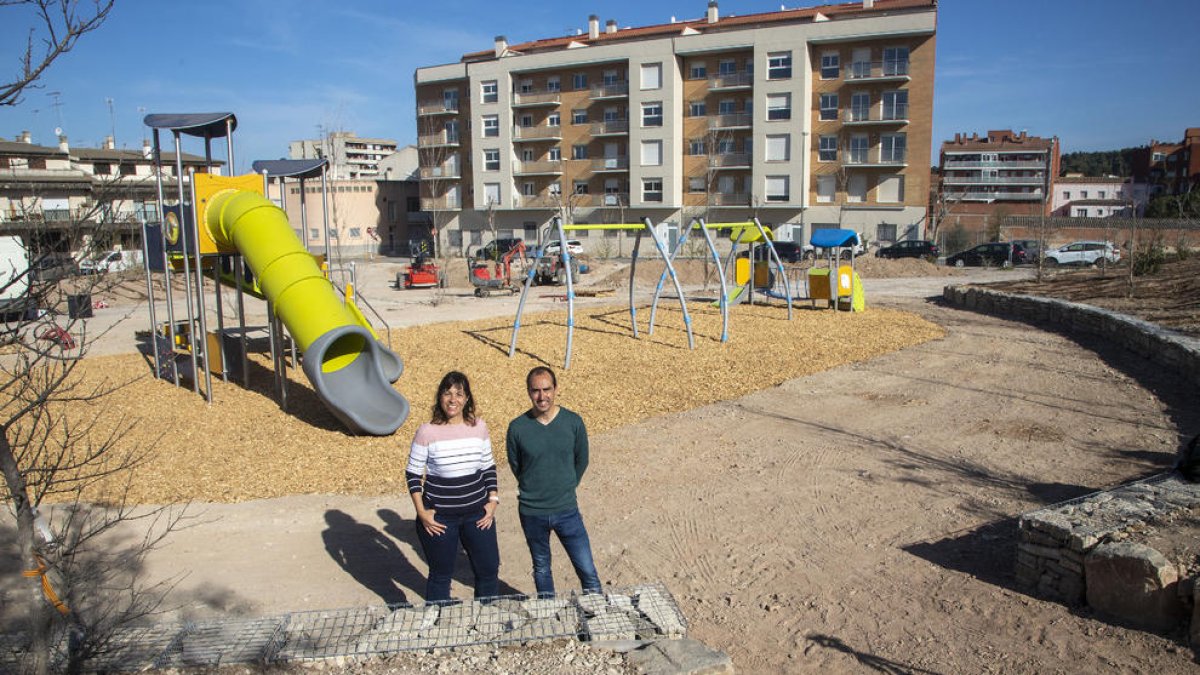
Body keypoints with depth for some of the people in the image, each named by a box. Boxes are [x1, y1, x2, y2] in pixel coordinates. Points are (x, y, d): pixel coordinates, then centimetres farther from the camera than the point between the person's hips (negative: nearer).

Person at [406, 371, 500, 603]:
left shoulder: (479, 427, -3)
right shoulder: (427, 431, -11)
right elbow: (413, 473, -4)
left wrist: (493, 500, 1)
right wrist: (421, 511, -9)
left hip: (477, 513, 3)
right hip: (438, 518, -3)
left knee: (489, 570, 11)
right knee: (441, 574, 12)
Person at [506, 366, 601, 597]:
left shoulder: (574, 422, -11)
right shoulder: (517, 428, -12)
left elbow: (582, 461, 4)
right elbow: (515, 465, 4)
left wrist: (565, 488, 8)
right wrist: (532, 491, 9)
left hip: (567, 510, 0)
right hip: (532, 513, 0)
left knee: (587, 570, 2)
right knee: (541, 568, 19)